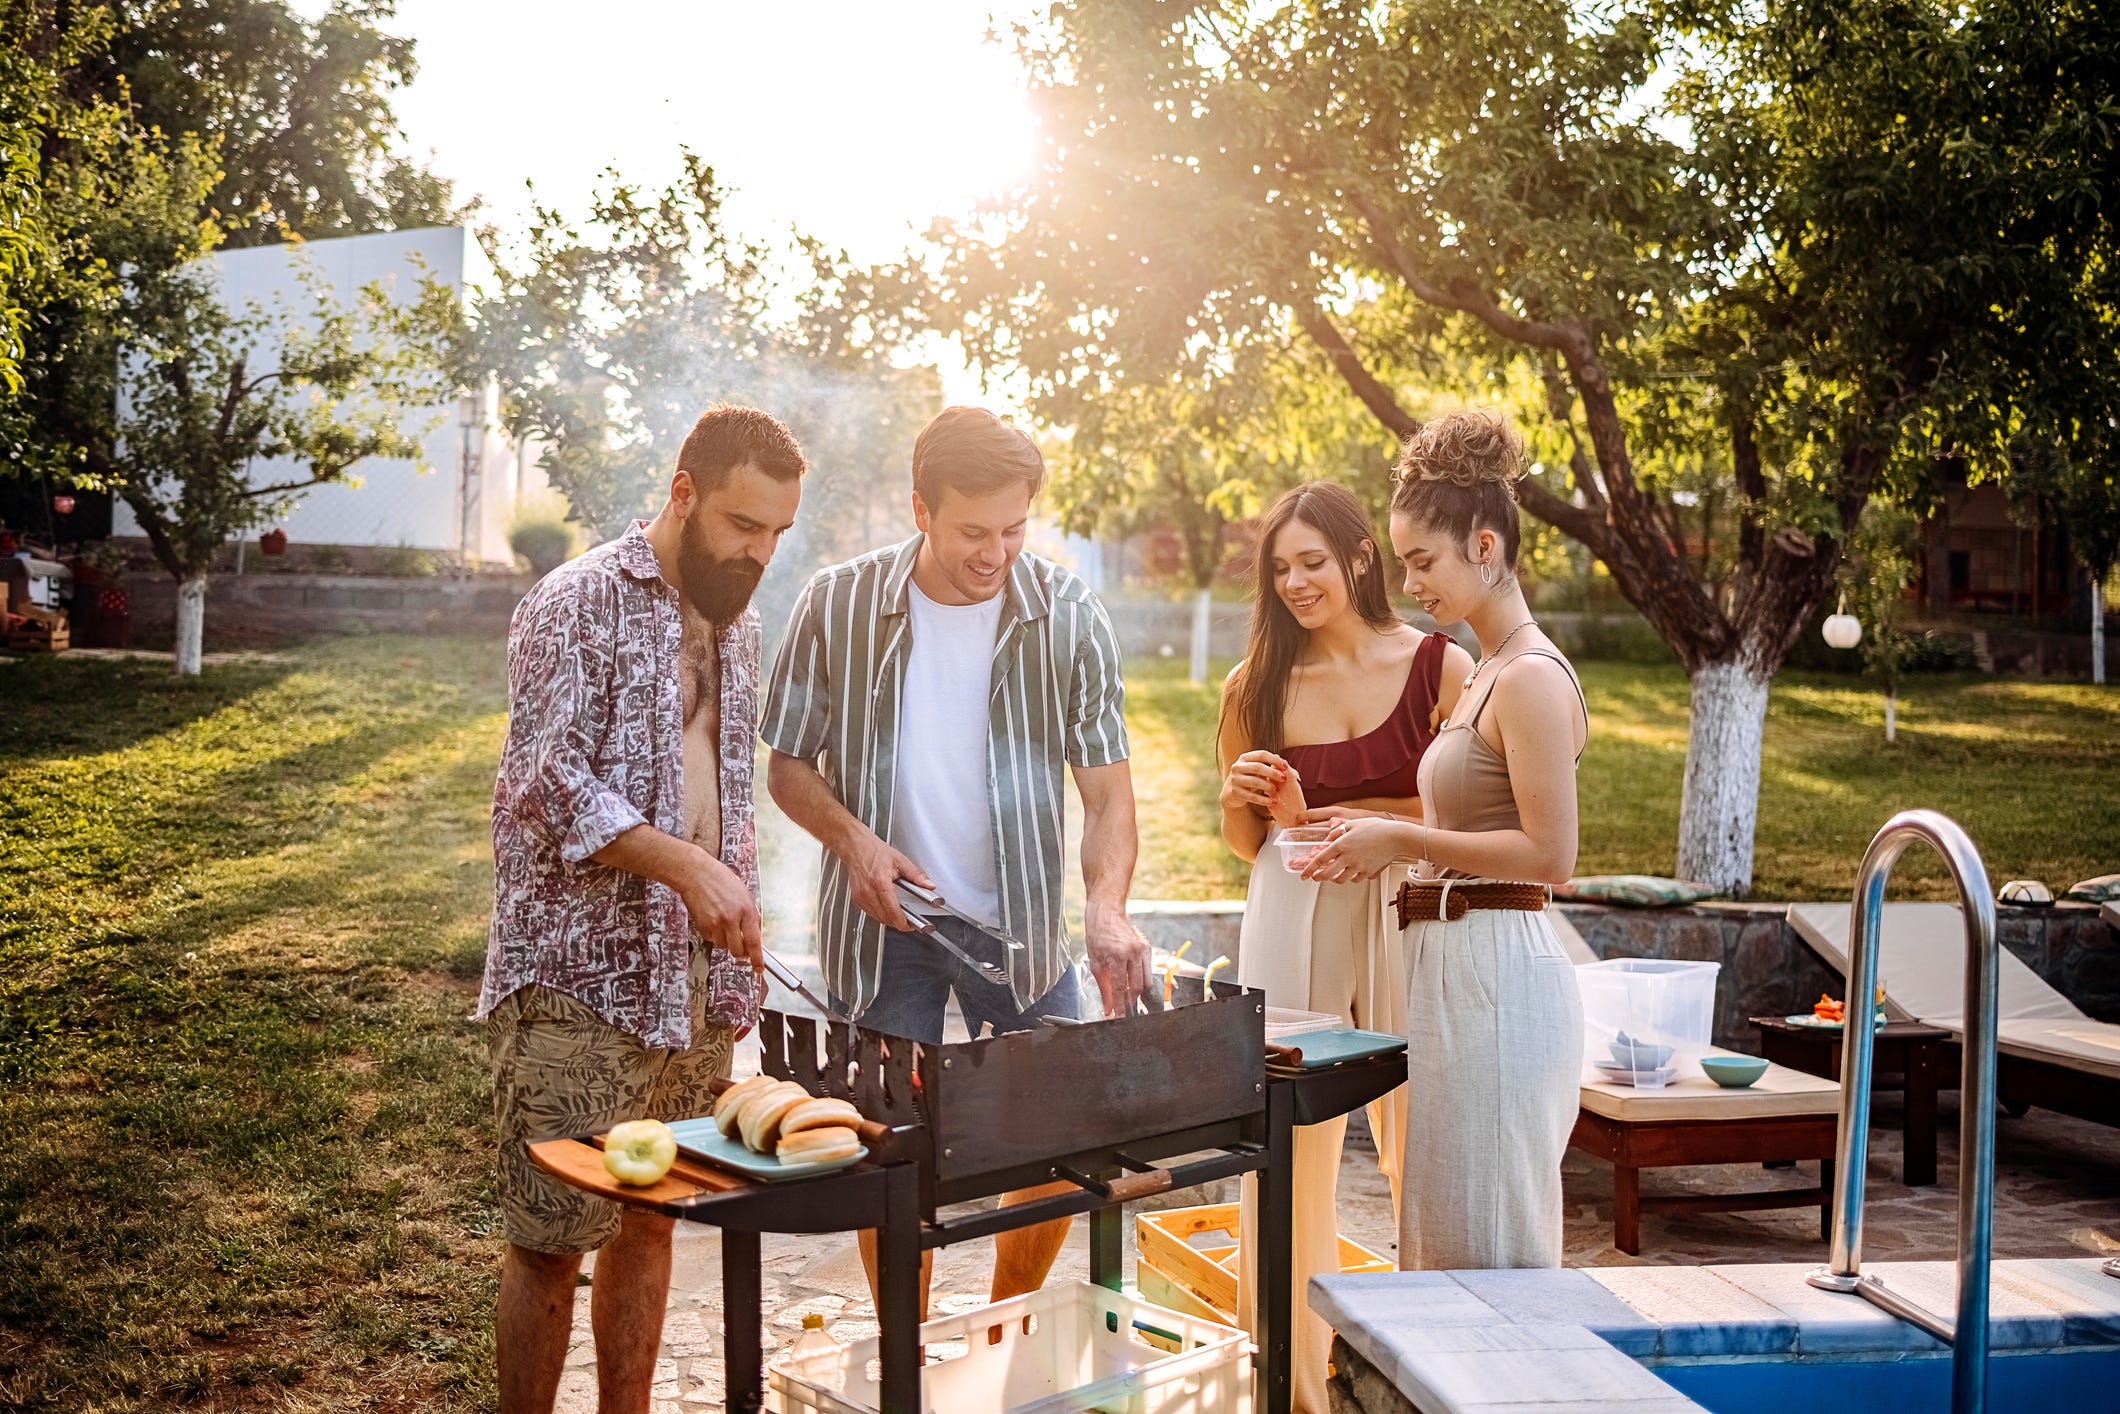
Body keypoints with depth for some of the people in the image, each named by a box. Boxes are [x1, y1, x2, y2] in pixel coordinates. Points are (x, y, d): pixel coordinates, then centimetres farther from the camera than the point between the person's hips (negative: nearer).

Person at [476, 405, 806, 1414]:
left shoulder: (737, 619, 14)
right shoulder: (579, 603, -9)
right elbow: (552, 783, -17)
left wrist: (737, 952, 16)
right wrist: (687, 866, -28)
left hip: (694, 980, 7)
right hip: (580, 979, -7)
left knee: (651, 1219, 13)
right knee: (553, 1237, -1)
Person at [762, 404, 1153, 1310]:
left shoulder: (1068, 616, -7)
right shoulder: (839, 604, -8)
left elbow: (1107, 785, -7)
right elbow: (787, 763, 1)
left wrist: (1107, 904, -24)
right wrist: (853, 839, -17)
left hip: (1019, 921, 1)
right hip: (880, 922, -1)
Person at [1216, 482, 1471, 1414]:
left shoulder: (1441, 667, -1)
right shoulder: (1256, 687, 7)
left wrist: (1381, 824, -16)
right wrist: (1247, 806, -6)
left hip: (1409, 918, -2)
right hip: (1292, 923, 2)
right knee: (1291, 1149, 4)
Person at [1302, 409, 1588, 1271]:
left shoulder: (1532, 677, -14)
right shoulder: (1486, 673, 16)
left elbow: (1549, 853, -19)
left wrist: (1406, 839, -13)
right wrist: (1381, 843, 9)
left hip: (1499, 972, -10)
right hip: (1455, 966, 10)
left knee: (1489, 1246, -1)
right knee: (1443, 1232, 15)